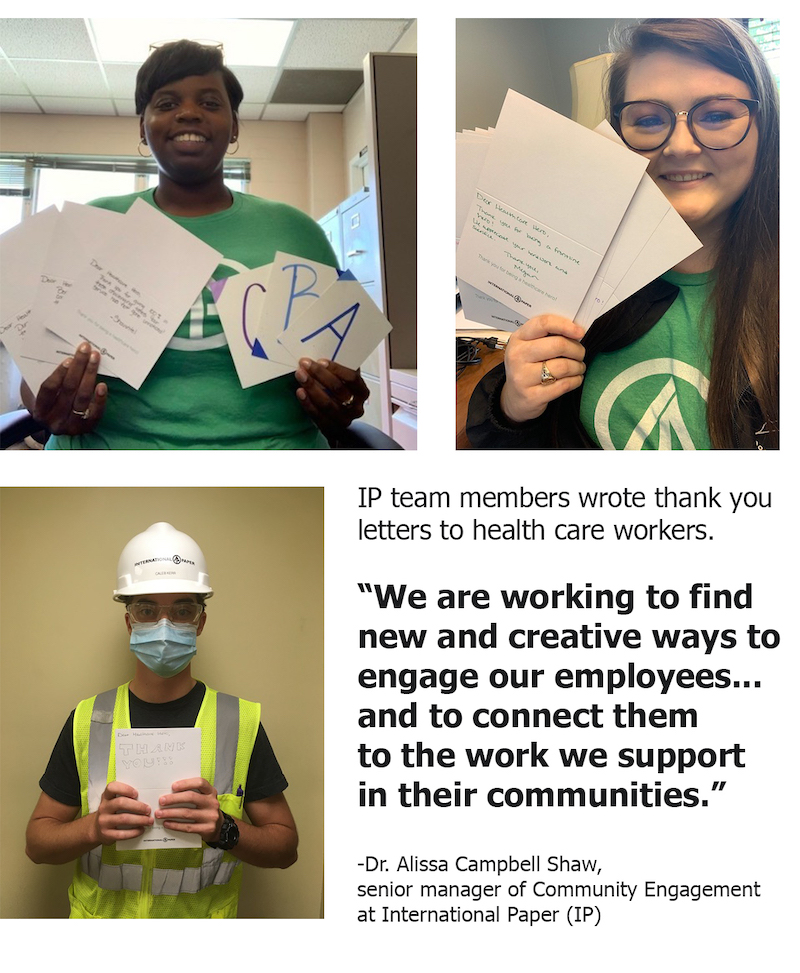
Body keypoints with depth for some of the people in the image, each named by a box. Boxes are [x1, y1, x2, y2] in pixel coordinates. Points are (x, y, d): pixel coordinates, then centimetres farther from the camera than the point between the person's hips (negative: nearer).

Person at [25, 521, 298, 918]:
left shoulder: (242, 721, -7)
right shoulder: (87, 720, -3)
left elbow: (285, 847, -4)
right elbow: (37, 841, 0)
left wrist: (224, 829, -22)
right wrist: (95, 827, -19)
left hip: (203, 918, -1)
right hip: (101, 914, 1)